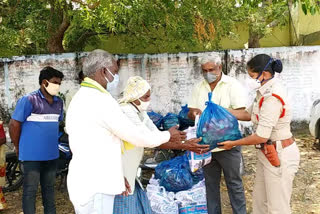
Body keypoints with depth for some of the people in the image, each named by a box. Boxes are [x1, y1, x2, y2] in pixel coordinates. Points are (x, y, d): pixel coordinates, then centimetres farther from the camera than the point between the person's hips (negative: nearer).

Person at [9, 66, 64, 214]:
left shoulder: (59, 102, 8)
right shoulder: (29, 100, -10)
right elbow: (14, 124, -8)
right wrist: (18, 148, 0)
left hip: (51, 155, 6)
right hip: (32, 155, -6)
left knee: (49, 188, 17)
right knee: (30, 190, 4)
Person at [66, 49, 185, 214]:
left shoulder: (80, 99, 13)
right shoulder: (101, 101, -18)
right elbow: (136, 135, -14)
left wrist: (115, 175, 18)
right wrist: (168, 136, 2)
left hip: (84, 183, 10)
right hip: (95, 187, -10)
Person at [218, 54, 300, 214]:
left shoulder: (272, 97, -26)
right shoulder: (266, 91, 3)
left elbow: (261, 137, -26)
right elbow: (249, 114, 13)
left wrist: (233, 144, -13)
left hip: (280, 155, -9)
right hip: (268, 153, 9)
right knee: (259, 200, 22)